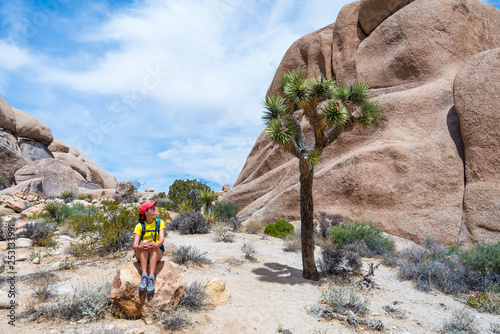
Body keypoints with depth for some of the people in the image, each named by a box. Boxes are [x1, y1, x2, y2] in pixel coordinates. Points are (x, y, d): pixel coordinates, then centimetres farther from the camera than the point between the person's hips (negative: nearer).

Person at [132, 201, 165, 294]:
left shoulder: (160, 222, -1)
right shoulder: (140, 226, -6)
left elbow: (161, 239, -16)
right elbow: (134, 245, -17)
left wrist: (156, 244, -40)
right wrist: (139, 246, -41)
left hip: (156, 254, 1)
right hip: (141, 255, 0)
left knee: (153, 245, -32)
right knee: (144, 243, -32)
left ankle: (151, 278, -42)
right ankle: (144, 276, -41)